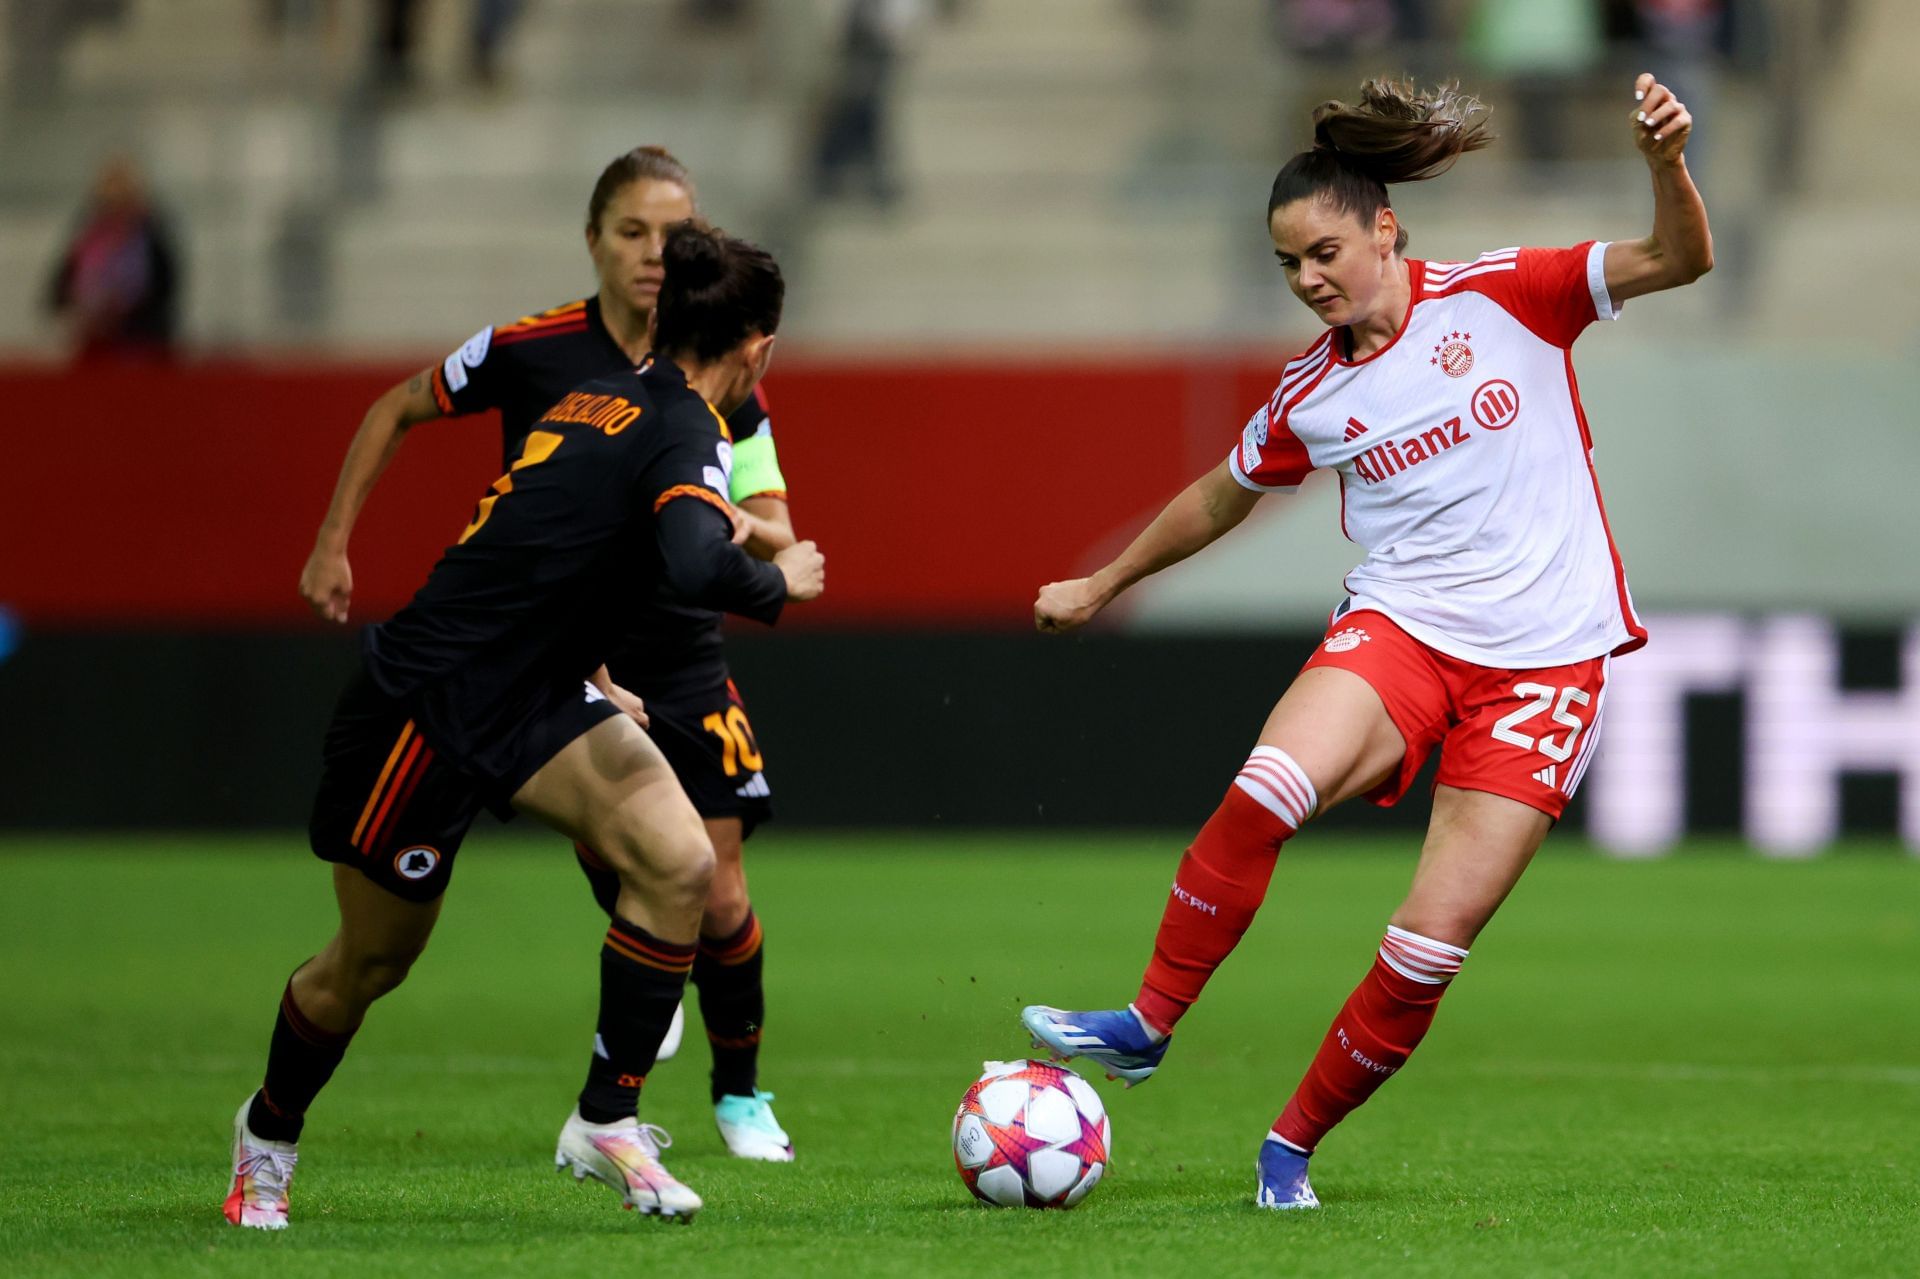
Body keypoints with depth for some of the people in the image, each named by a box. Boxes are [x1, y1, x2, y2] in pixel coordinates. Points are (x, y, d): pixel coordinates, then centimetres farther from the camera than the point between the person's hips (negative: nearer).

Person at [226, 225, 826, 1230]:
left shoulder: (602, 401, 5)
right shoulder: (683, 431, -21)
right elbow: (695, 567, -39)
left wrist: (580, 662, 24)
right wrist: (778, 583, -20)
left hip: (530, 696, 8)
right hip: (423, 705, -8)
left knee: (679, 860, -9)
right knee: (372, 961, 10)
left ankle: (605, 1122, 0)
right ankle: (268, 1131, 37)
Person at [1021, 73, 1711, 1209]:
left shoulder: (1503, 297, -2)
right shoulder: (1311, 396, 8)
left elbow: (1679, 262, -9)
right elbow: (1220, 500, 26)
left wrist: (1668, 165, -29)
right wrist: (1101, 586, 33)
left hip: (1545, 663, -2)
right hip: (1401, 626, 2)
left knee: (1432, 949, -8)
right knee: (1265, 792, -30)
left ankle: (1295, 1141, 12)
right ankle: (1147, 1024, -15)